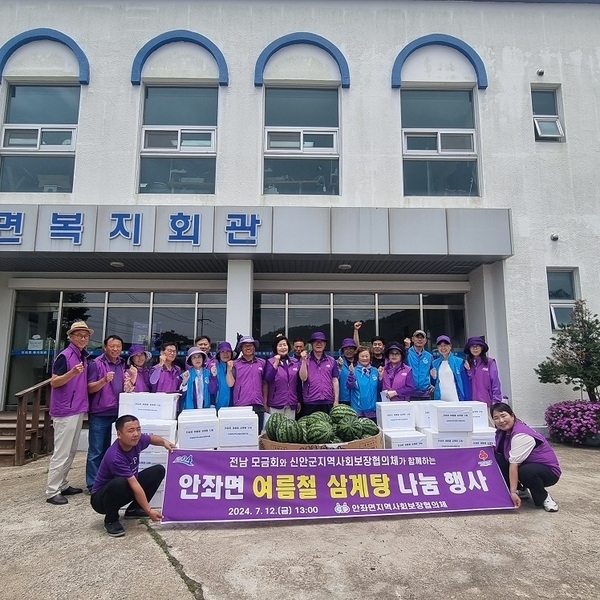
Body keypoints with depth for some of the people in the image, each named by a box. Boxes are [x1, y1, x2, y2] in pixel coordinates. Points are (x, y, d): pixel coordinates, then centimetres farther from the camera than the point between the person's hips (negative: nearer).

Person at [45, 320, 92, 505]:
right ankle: (52, 492, 4)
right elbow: (54, 382, -16)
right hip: (65, 411, -9)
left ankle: (62, 485, 25)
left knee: (71, 451, 15)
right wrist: (72, 372, -30)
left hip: (78, 409, 9)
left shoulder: (84, 356, 12)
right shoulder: (65, 356, -13)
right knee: (61, 452, -4)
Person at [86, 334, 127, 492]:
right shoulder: (96, 364, -6)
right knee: (96, 450, 1)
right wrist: (104, 380, -26)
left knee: (110, 449, 13)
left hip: (116, 413, 6)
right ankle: (93, 484, 10)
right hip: (99, 414, -5)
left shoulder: (122, 365, 12)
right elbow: (89, 388, -10)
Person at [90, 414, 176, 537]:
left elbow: (151, 438, 12)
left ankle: (133, 509, 10)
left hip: (128, 486, 7)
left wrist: (164, 442, -9)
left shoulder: (136, 440, -14)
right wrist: (149, 511, -27)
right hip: (101, 499, -7)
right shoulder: (115, 457, -34)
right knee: (119, 483, -39)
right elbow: (135, 486, -31)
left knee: (158, 470, -4)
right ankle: (111, 520, -9)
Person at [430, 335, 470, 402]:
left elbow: (465, 383, -1)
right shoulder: (434, 364, 7)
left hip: (456, 400, -2)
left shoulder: (459, 362, -1)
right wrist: (433, 377, -5)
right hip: (440, 400, 2)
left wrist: (467, 400, -6)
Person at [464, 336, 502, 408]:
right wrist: (468, 370, -6)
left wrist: (495, 400, -5)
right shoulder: (467, 363, 9)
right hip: (472, 401, 2)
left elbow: (495, 382, -1)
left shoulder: (490, 362, 0)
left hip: (487, 401, -2)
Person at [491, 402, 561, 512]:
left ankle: (544, 498, -7)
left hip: (549, 471, -8)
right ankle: (520, 490, 6)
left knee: (526, 471, -38)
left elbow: (514, 465, -32)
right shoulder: (503, 431, -2)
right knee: (497, 459, -10)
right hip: (526, 464, 8)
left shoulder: (520, 435, -28)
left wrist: (513, 492, -34)